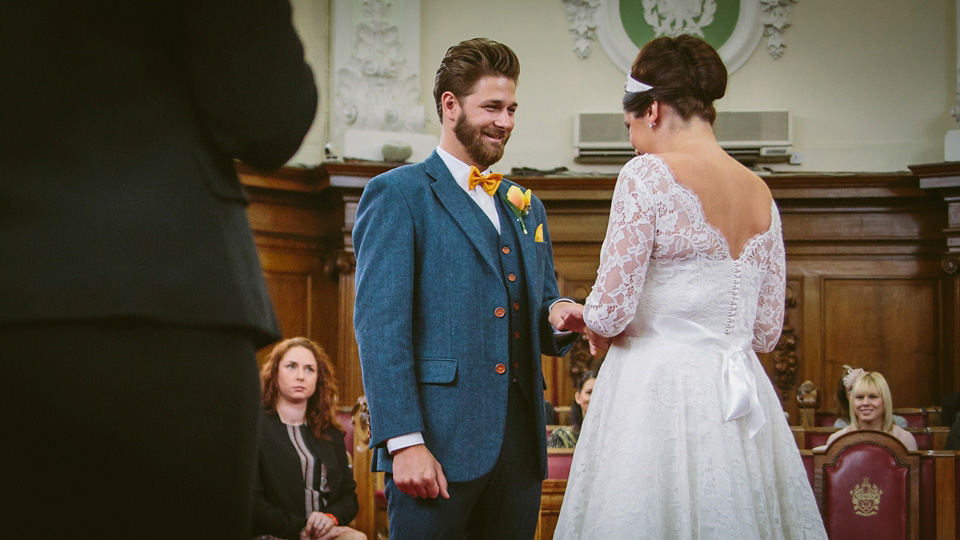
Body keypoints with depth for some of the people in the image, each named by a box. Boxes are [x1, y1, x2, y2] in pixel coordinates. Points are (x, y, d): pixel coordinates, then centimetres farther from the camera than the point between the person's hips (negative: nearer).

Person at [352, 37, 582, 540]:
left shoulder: (525, 206, 19)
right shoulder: (397, 195, -1)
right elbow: (380, 324, -10)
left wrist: (559, 316, 0)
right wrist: (404, 441, -18)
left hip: (520, 442, 6)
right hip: (441, 441, -6)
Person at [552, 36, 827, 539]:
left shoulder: (649, 175, -8)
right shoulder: (761, 194, 10)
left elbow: (612, 309, -12)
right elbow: (767, 329, 13)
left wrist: (593, 324, 9)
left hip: (658, 391, -6)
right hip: (737, 396, 6)